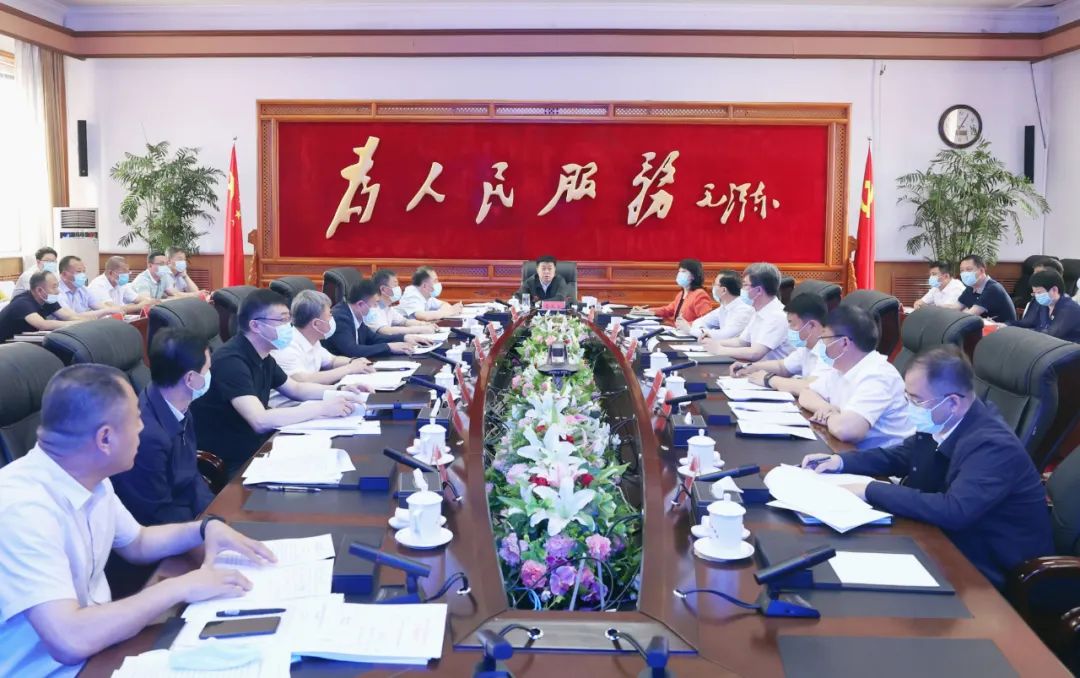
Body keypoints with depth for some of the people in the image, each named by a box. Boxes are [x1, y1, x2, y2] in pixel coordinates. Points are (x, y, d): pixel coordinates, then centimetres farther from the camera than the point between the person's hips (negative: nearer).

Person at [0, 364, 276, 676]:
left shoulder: (89, 481, -1)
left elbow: (136, 543, 18)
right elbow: (71, 639, -35)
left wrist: (207, 527, 1)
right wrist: (179, 587, -26)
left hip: (96, 647, 8)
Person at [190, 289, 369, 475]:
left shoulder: (262, 356, 6)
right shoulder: (231, 361, -23)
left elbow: (296, 389, 22)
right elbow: (260, 421, -33)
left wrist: (339, 390, 4)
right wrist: (323, 408, -28)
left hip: (257, 447, 9)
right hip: (233, 463, -9)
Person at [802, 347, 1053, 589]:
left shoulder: (993, 446, -28)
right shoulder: (938, 424, -4)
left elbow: (953, 511, -38)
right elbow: (902, 455, 14)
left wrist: (872, 490, -31)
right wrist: (842, 461, 0)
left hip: (988, 571, -7)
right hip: (954, 543, 7)